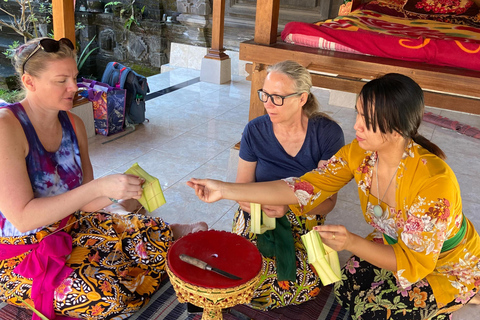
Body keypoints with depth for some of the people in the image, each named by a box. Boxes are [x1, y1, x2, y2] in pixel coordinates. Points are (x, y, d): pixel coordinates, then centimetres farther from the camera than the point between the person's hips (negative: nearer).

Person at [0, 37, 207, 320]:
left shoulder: (73, 124, -2)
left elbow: (81, 202, -1)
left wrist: (120, 193, -22)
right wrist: (99, 187, -33)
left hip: (69, 226, 6)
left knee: (154, 232, -7)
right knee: (105, 295, -26)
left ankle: (176, 232, 26)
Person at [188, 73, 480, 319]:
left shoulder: (434, 180, -37)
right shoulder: (358, 153, -20)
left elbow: (414, 263, -31)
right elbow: (303, 189, -23)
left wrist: (352, 243, -46)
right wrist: (225, 190, -28)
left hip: (449, 266, -5)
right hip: (394, 245, 5)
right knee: (347, 290, -9)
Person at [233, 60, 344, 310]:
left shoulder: (327, 133, -13)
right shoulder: (255, 131, -7)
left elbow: (328, 200, -11)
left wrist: (289, 205, -30)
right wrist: (262, 205, -23)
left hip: (305, 221, -1)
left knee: (304, 286, -23)